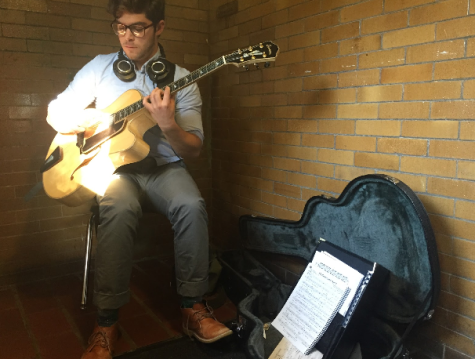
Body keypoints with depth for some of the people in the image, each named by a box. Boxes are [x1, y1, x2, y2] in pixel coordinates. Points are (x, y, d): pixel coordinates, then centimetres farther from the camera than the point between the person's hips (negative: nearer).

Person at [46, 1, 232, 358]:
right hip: (114, 166, 0)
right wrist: (87, 120, -11)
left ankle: (193, 306, -14)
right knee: (119, 208, -33)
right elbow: (55, 112, 10)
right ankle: (107, 321, -20)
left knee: (192, 205, -31)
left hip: (163, 166, 0)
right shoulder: (100, 66, 7)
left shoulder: (181, 80, 0)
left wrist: (168, 125, -26)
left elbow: (193, 150, -5)